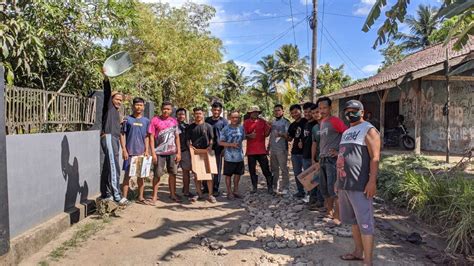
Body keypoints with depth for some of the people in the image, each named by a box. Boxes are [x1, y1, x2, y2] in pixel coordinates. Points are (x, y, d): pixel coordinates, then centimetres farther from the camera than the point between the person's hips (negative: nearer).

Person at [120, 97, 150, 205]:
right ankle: (124, 197, 6)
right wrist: (124, 150, -8)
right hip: (130, 152, -3)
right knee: (127, 174, 0)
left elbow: (147, 137, 11)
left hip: (142, 152, 3)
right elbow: (122, 135, -1)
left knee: (141, 174, 9)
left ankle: (141, 197, 19)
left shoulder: (146, 121, 9)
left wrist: (147, 150, 3)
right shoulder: (128, 119, 0)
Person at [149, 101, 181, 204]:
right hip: (160, 152, -3)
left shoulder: (174, 121, 7)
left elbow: (177, 137, 9)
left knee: (173, 173, 8)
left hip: (172, 152, 3)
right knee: (157, 174, 2)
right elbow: (151, 137, -4)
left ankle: (172, 194, 20)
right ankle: (155, 195, 12)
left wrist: (178, 152, 3)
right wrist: (153, 153, -10)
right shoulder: (155, 120, -2)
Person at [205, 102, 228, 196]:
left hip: (218, 148, -3)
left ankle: (215, 189, 15)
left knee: (217, 169, 5)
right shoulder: (207, 120, 9)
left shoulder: (224, 121, -1)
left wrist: (224, 149, -7)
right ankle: (206, 187, 20)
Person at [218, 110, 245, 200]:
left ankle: (236, 190, 30)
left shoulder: (241, 128, 3)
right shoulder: (226, 129, -10)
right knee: (228, 175, 5)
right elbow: (220, 142, -9)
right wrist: (231, 144, -19)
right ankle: (229, 192, 19)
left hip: (240, 156, 4)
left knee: (238, 174, 14)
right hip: (229, 157, -4)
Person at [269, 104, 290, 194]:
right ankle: (274, 186, 24)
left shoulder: (286, 122, -6)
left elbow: (288, 135, -12)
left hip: (282, 149, -6)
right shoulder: (273, 122, 13)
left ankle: (285, 187, 6)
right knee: (274, 168, 13)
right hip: (272, 149, 6)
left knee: (283, 169, -2)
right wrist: (268, 146, 17)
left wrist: (281, 134, -31)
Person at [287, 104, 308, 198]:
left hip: (304, 151, -7)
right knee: (297, 173, 13)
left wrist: (302, 142, -13)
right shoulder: (292, 125, 14)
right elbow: (290, 138, 18)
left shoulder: (306, 121, -7)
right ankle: (300, 191, 25)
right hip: (295, 152, 7)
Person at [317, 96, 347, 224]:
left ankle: (337, 216, 1)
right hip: (322, 160, 9)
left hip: (332, 159, -9)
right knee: (324, 189, 14)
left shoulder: (335, 121, -11)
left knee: (333, 189, -8)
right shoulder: (322, 122, 14)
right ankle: (329, 211, 28)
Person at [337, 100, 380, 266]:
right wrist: (338, 180, 22)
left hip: (360, 185, -9)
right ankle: (358, 252, 31)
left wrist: (372, 181, -23)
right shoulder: (346, 132, 19)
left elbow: (375, 157, -15)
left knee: (365, 223, -4)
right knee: (353, 221, 17)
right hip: (344, 184, 9)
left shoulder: (368, 130, -7)